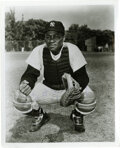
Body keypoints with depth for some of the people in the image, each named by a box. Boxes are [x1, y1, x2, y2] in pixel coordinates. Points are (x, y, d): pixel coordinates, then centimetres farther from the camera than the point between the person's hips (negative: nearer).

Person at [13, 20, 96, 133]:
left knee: (89, 99, -32)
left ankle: (77, 115, 8)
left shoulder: (72, 49, -18)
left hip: (70, 87, -1)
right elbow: (31, 73, -12)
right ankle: (40, 116, 13)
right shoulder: (39, 51, -13)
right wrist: (26, 83, -38)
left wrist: (74, 91, -41)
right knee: (19, 98, -20)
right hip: (46, 88, 2)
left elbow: (82, 76, -19)